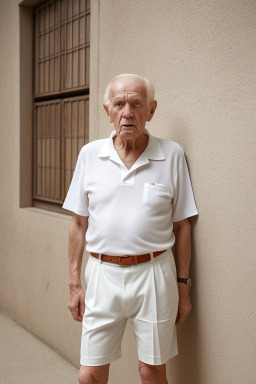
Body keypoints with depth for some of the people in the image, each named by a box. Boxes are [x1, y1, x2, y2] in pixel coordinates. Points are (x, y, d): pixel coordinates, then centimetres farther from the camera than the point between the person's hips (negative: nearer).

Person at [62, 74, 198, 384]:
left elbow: (181, 225, 3)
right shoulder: (89, 154, 2)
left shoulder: (172, 155, -2)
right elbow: (79, 224, 7)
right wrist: (74, 285, 6)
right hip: (103, 274, 2)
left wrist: (183, 286, 3)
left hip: (154, 274, -1)